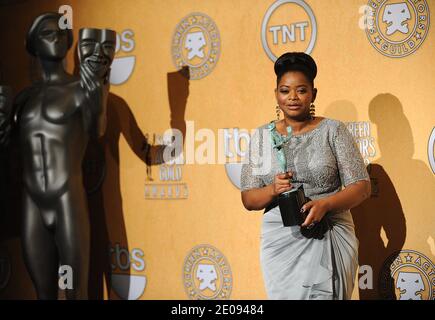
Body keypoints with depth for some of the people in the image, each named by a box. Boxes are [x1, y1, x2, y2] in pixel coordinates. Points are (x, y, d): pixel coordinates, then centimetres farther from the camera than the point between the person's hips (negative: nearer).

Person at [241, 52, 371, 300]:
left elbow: (362, 186, -4)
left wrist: (325, 204, -21)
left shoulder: (333, 130, 0)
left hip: (329, 239, -2)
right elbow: (248, 199, 6)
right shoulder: (262, 137, 6)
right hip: (279, 241, 2)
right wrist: (272, 190, -15)